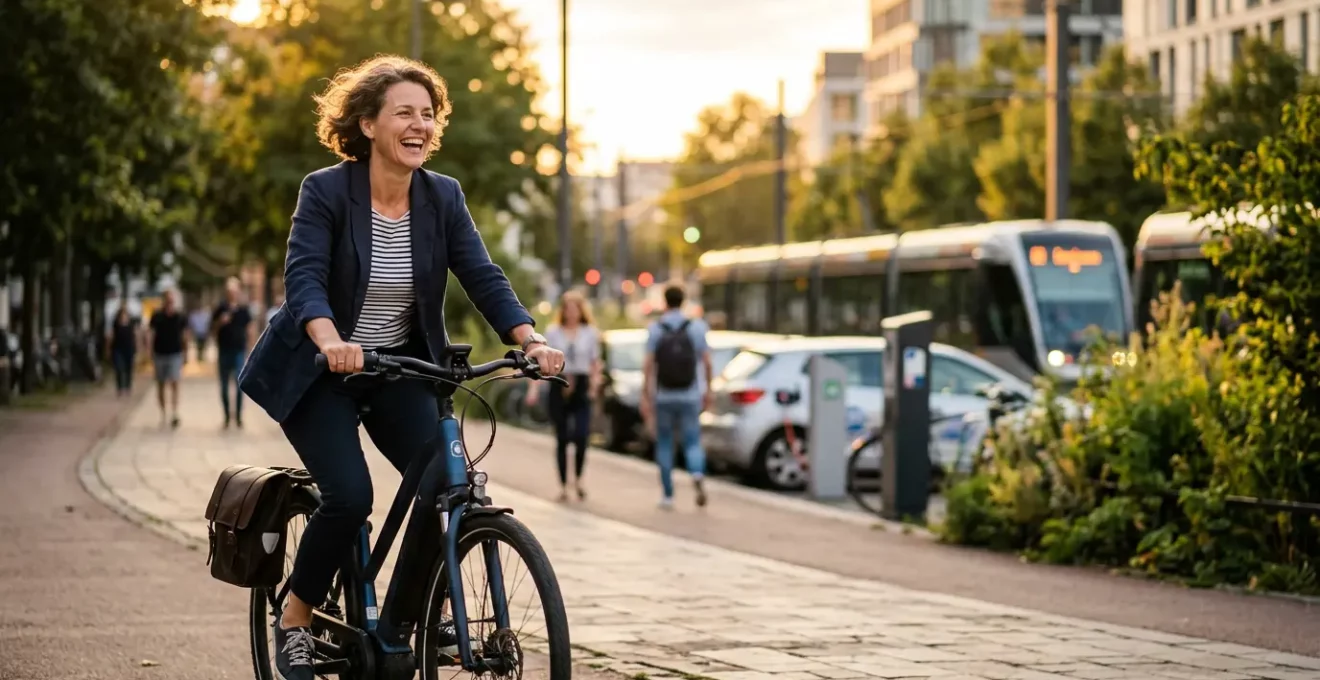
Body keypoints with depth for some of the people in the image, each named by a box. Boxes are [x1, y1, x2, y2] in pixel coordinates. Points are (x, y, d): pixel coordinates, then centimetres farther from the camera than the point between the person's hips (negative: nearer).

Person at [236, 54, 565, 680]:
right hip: (320, 371, -4)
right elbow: (303, 277, -26)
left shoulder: (442, 197, -3)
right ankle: (296, 616, 3)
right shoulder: (326, 191, -15)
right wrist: (330, 340, -46)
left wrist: (531, 339, -27)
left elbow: (483, 278, -10)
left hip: (399, 370, 4)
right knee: (349, 494, -21)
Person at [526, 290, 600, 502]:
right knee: (561, 439, 4)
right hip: (559, 387, 1)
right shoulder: (552, 332, 7)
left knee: (581, 436, -16)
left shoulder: (590, 333, 9)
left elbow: (595, 363, 12)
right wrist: (534, 389, -6)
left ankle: (578, 478, 6)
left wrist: (594, 384, -3)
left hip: (581, 388, -1)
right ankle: (563, 485, 12)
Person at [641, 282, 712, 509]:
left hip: (663, 397, 0)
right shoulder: (697, 327, -1)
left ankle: (668, 494, 13)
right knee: (692, 442, 5)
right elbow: (706, 362, -1)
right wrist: (708, 389, 10)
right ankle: (697, 474, -25)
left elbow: (648, 365, -8)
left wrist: (645, 397, -5)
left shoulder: (655, 329, -4)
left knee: (664, 444, 12)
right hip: (690, 396, 0)